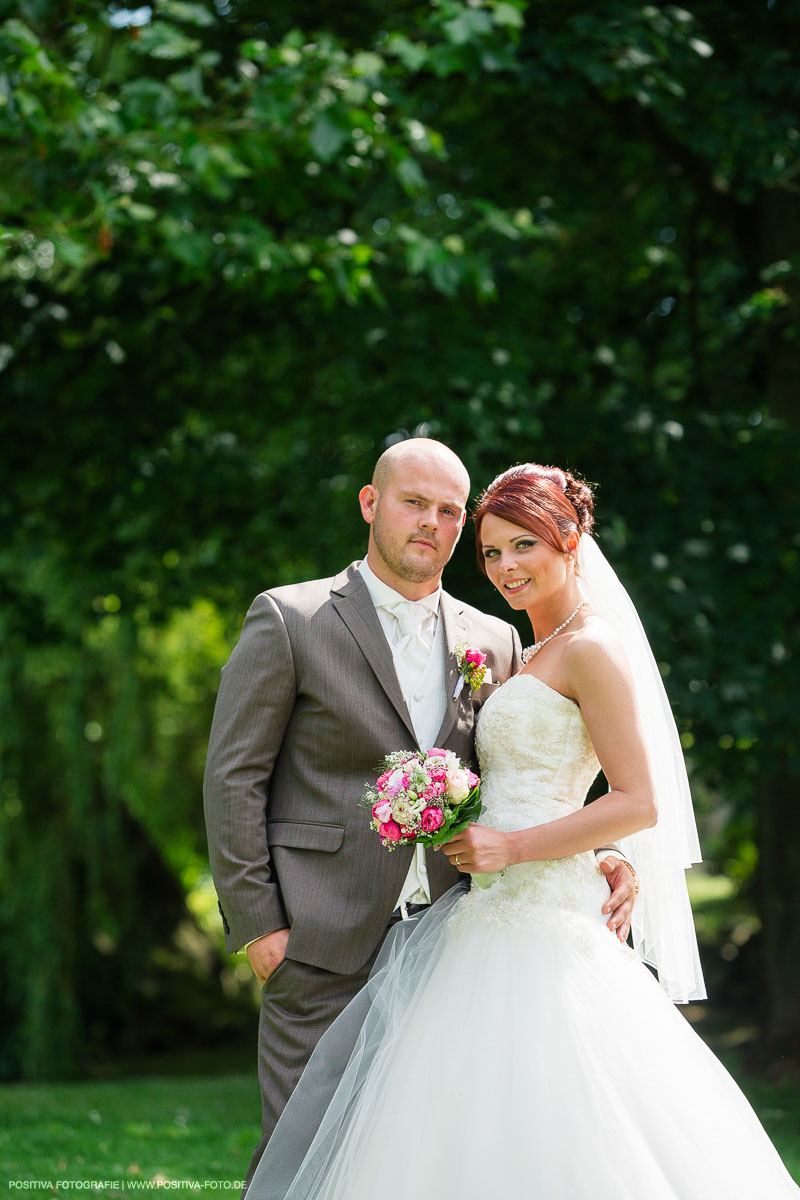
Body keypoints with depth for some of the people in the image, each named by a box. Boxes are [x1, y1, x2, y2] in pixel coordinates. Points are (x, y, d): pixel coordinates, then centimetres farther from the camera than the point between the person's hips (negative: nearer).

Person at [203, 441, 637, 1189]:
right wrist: (256, 924, -8)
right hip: (324, 948, -4)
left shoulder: (493, 643, 13)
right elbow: (233, 776, -2)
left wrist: (593, 863, -2)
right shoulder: (289, 622, 0)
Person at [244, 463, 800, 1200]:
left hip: (539, 919, -9)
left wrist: (513, 847, -18)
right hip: (498, 917, 9)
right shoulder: (533, 657, 20)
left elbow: (639, 803, -14)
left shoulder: (593, 648, -9)